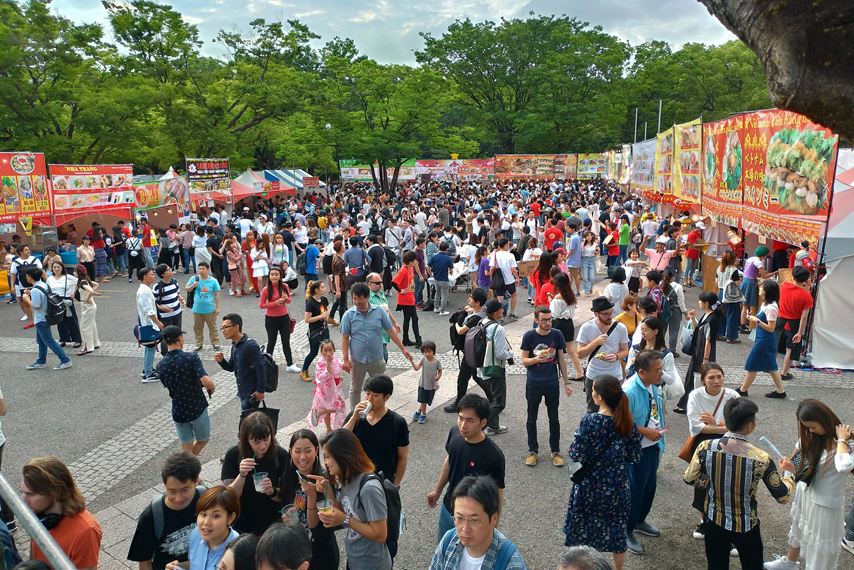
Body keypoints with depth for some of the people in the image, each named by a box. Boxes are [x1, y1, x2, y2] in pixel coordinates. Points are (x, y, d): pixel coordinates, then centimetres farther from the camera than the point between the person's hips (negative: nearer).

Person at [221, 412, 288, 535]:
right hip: (241, 524, 0)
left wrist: (271, 491, -21)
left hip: (271, 522, 0)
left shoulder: (281, 455, -6)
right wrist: (242, 475, -23)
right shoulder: (233, 455, -6)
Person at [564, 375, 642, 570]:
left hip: (591, 485, -4)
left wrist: (575, 442, -2)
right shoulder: (627, 422, -10)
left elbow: (577, 455, -21)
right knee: (617, 528, 22)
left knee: (587, 529, 16)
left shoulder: (589, 421, -23)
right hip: (618, 485, 4)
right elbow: (634, 457, -3)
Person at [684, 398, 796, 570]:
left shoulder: (706, 447, -19)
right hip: (746, 527, -2)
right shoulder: (760, 459, -23)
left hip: (715, 523, 2)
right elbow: (783, 496, -11)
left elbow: (690, 478, -8)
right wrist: (788, 472, 8)